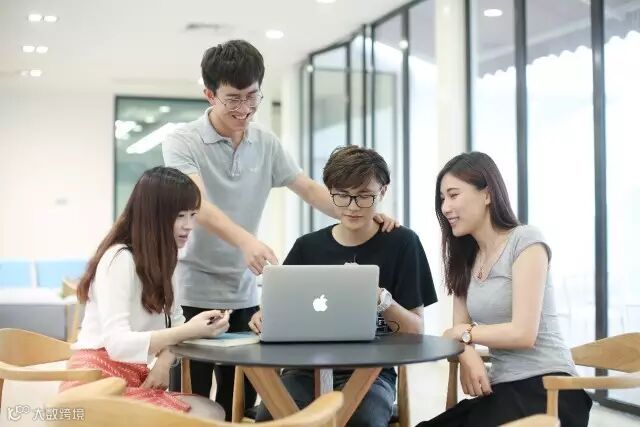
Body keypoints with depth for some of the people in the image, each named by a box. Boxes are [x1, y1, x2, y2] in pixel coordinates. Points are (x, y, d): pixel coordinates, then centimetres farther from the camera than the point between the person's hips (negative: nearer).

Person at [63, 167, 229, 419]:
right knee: (203, 418, -21)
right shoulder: (119, 258, -15)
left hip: (133, 378, 8)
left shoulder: (159, 260, 15)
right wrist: (188, 331, -35)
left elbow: (174, 322, 14)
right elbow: (117, 344, -24)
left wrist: (164, 359, -8)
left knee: (212, 413, -14)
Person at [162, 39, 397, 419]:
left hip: (245, 294, 5)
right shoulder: (182, 143, -10)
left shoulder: (266, 144, 6)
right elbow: (197, 205, -26)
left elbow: (310, 190, 5)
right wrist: (245, 240, -44)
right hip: (192, 292, -4)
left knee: (241, 403, 10)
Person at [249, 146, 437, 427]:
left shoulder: (402, 243, 1)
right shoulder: (308, 247, 9)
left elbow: (416, 331, 1)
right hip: (308, 368, 2)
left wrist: (383, 301, -19)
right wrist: (266, 318, -13)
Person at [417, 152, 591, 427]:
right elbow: (461, 332, 9)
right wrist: (467, 355, -14)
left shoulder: (525, 241, -7)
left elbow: (524, 334, -15)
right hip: (501, 389, 6)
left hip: (545, 387, -6)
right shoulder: (466, 257, 15)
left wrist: (462, 333, -2)